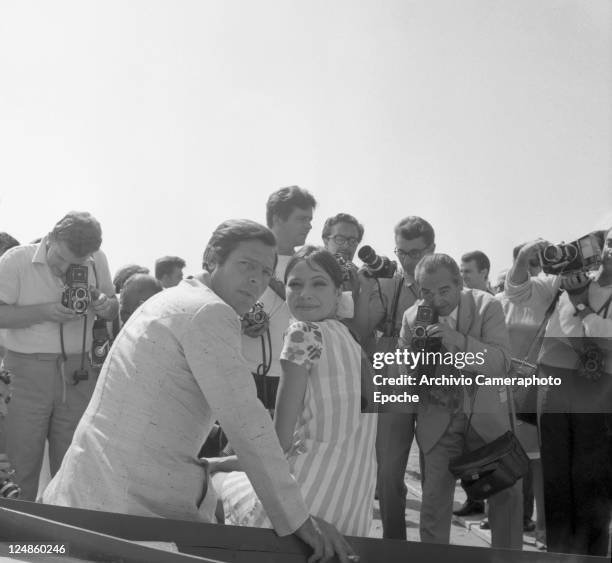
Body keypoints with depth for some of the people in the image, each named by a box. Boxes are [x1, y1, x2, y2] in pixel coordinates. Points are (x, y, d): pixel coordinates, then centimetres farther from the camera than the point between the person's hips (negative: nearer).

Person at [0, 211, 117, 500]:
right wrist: (44, 312, -19)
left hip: (78, 376, 3)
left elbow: (113, 309, 16)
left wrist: (105, 305, -7)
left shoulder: (97, 260, 4)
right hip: (26, 372, -3)